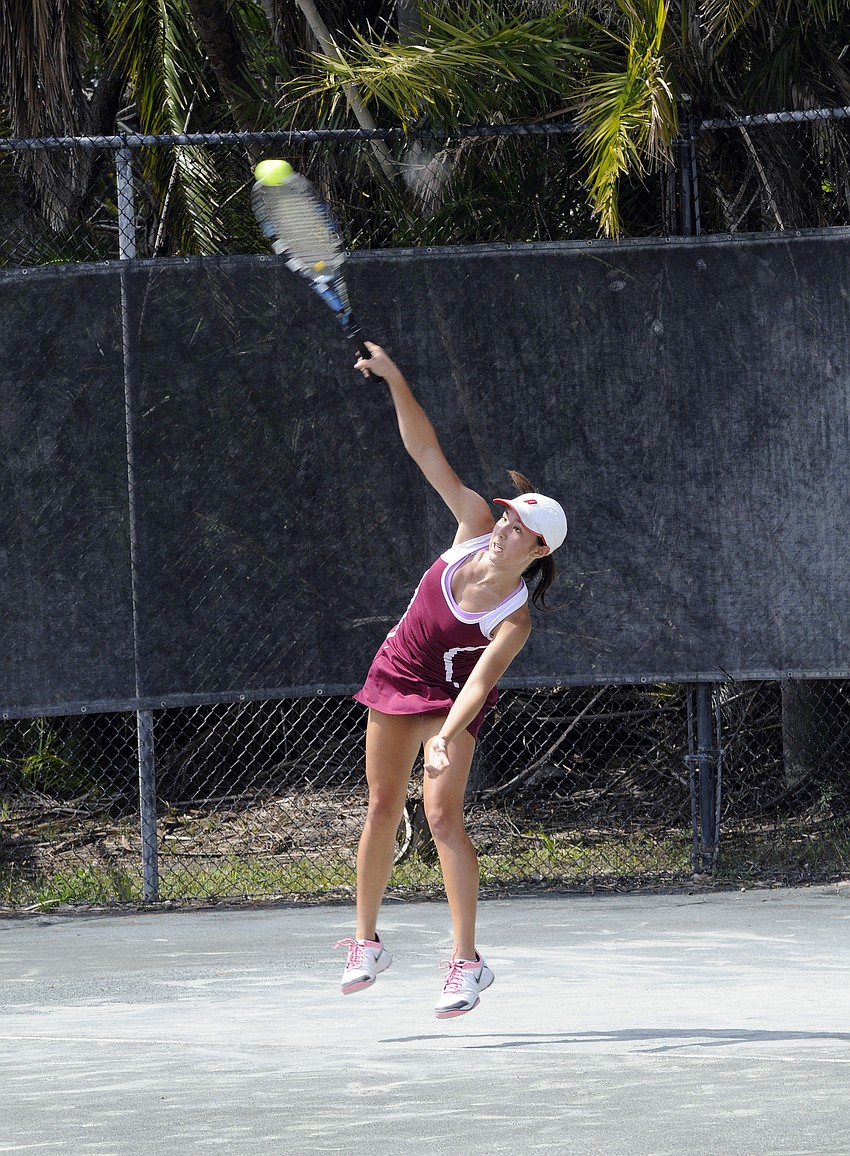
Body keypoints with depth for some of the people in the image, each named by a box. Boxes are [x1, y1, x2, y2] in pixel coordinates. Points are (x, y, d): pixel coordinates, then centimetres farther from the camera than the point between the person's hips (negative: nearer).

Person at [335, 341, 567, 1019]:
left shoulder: (514, 620, -28)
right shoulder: (476, 528, -17)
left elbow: (479, 683, -35)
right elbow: (427, 452, -17)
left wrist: (446, 737, -51)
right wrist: (394, 379, -24)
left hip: (450, 698, -5)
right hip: (397, 676, 5)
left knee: (442, 813, -18)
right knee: (383, 808, 9)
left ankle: (467, 962, -12)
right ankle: (367, 944, 21)